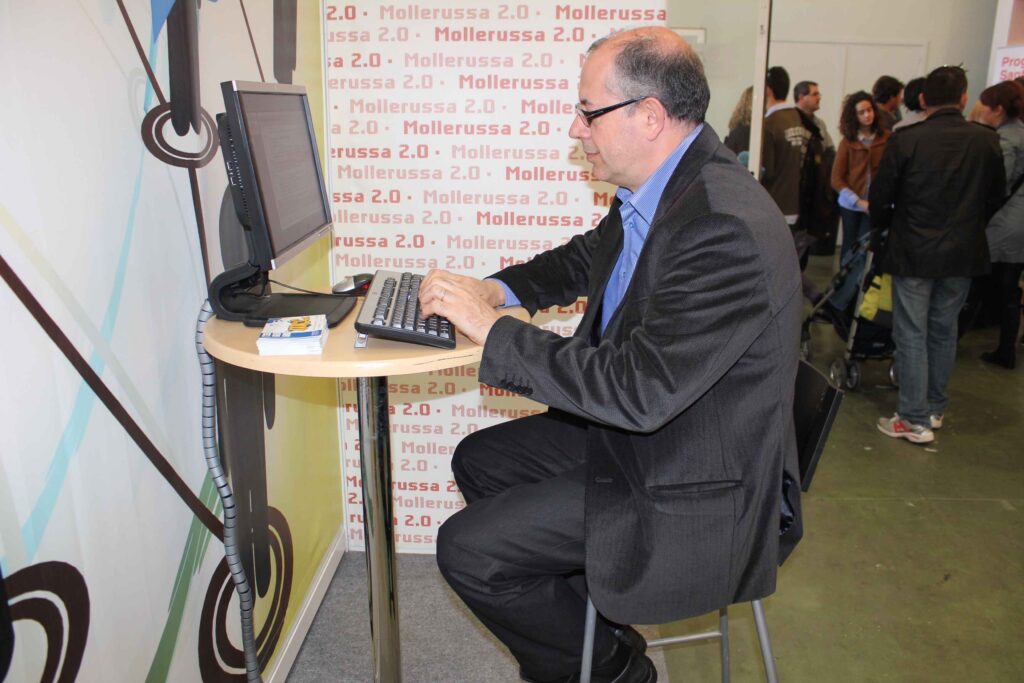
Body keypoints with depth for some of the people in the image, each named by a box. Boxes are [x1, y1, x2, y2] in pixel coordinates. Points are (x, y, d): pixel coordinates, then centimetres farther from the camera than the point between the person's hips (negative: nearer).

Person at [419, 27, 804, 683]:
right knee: (479, 460, 16)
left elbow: (637, 391, -32)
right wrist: (498, 289, -1)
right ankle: (586, 618, 28)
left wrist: (493, 328, -24)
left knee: (466, 549, -8)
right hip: (636, 429, 9)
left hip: (696, 489, -9)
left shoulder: (727, 228, -30)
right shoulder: (653, 189, -1)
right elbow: (584, 259, 18)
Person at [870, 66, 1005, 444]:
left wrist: (885, 228, 12)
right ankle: (935, 408, 27)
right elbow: (996, 197, 7)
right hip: (963, 254, 4)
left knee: (911, 334, 2)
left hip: (913, 253, -4)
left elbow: (879, 198, -8)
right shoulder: (987, 140, -2)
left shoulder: (905, 140, -13)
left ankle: (915, 419, 5)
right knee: (944, 331, 16)